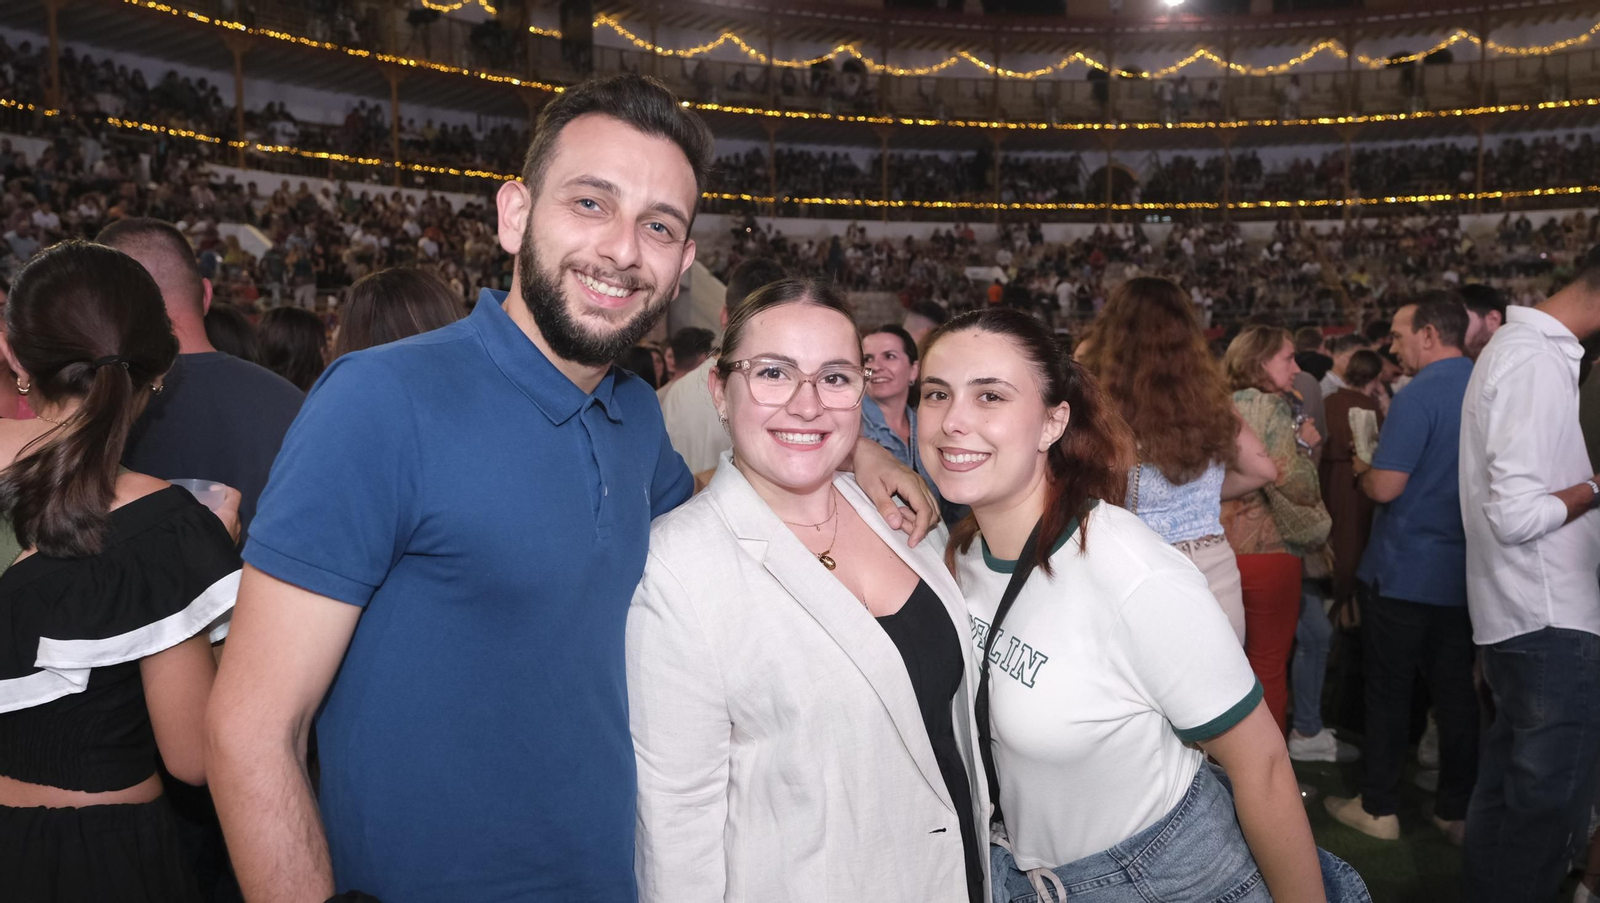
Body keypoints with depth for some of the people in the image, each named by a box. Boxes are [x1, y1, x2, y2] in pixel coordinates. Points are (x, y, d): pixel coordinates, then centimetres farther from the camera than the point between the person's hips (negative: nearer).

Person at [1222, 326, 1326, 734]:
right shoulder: (1271, 408, -14)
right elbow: (1295, 487, -20)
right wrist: (1304, 444, -3)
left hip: (1222, 549, 7)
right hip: (1267, 552, -7)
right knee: (1269, 666, 5)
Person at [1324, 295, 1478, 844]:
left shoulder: (1419, 394, -17)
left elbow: (1385, 487, -21)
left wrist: (1360, 469, 1)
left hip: (1404, 573, -6)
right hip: (1465, 572, 6)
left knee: (1388, 689, 6)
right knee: (1455, 691, 13)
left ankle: (1379, 808, 16)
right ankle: (1457, 810, 23)